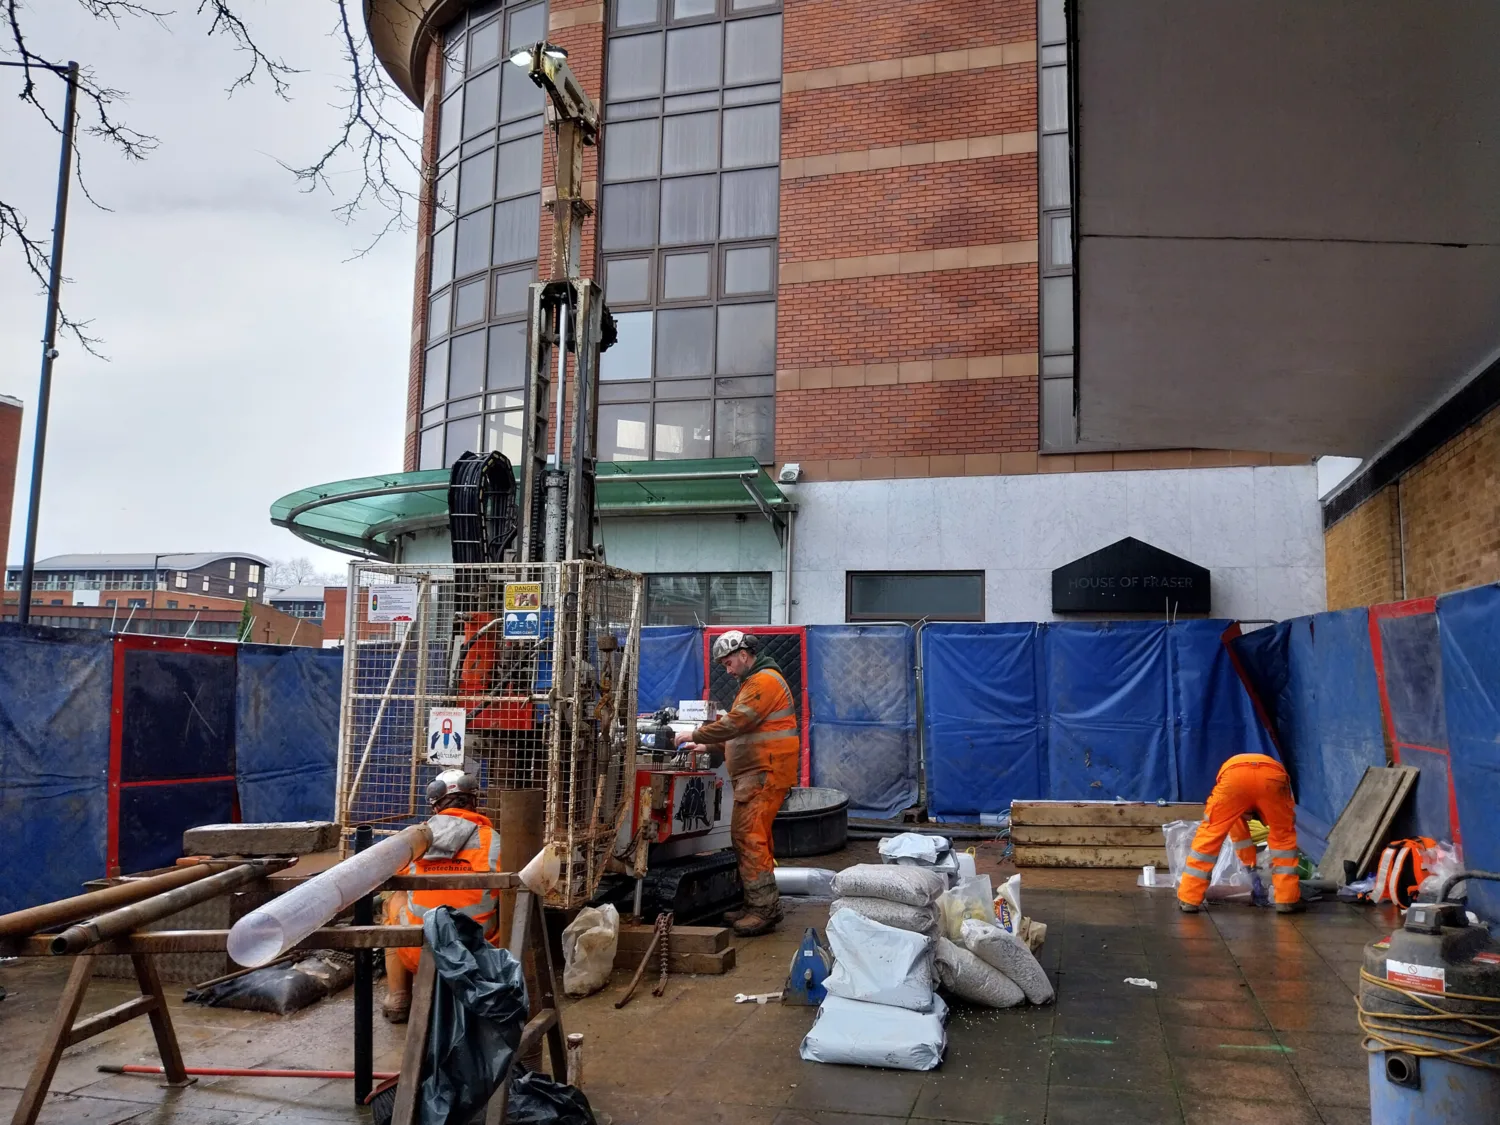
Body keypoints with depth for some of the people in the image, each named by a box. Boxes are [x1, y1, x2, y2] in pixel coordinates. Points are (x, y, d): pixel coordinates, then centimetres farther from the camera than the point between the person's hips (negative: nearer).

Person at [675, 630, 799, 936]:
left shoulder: (764, 681, -13)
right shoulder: (754, 681, 23)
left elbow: (736, 722, -20)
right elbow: (741, 728, 26)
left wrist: (695, 736, -10)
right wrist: (708, 746, 16)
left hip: (764, 774, -11)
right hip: (755, 774, 11)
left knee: (749, 837, -14)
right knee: (748, 838, 12)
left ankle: (764, 909, -13)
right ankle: (758, 906, 18)